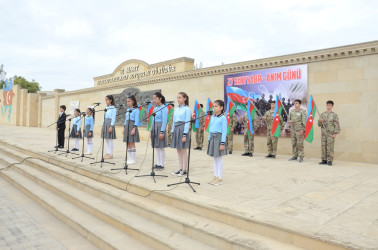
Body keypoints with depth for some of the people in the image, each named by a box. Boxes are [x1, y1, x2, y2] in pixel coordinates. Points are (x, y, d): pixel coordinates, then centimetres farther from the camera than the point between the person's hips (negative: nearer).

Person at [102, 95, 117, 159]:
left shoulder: (113, 108, -7)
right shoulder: (106, 108, 16)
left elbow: (113, 118, -12)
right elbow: (104, 117, 18)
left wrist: (111, 126, -17)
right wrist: (103, 126, 15)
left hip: (109, 124, -8)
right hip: (105, 124, 8)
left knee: (110, 140, -5)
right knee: (107, 140, 9)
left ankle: (110, 154, 0)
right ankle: (108, 153, 15)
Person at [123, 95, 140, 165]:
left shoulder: (136, 109, -6)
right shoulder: (127, 110, 16)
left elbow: (136, 120, -12)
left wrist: (134, 129, -19)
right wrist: (124, 128, 14)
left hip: (132, 126, -7)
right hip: (127, 126, 7)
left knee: (132, 143, -7)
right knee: (128, 144, 7)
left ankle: (133, 159, -1)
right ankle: (129, 158, 14)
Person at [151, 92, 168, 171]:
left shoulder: (164, 108, -10)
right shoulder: (155, 108, 13)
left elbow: (164, 121, -14)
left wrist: (162, 132, -18)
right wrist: (151, 130, 15)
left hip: (160, 128, -8)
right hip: (154, 128, 8)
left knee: (161, 147, -2)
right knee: (156, 147, 11)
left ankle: (162, 165, 6)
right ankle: (158, 164, 19)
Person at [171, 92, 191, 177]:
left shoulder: (187, 109, -6)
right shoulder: (176, 109, 14)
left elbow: (187, 122, -11)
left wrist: (184, 135, -16)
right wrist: (172, 132, 12)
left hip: (183, 129, -7)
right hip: (176, 129, 7)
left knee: (183, 150, -2)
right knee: (178, 151, 9)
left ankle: (184, 170, 6)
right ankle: (180, 169, 17)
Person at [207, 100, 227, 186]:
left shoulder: (223, 118, -11)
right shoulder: (212, 117, 11)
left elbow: (224, 131, -13)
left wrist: (222, 143, -16)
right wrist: (209, 139, 14)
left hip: (219, 138, -7)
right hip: (212, 138, 7)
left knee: (219, 158, 0)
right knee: (215, 159, 13)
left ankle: (219, 178, 9)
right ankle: (215, 176, 22)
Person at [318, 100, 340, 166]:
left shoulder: (334, 114, 0)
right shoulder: (322, 114, 10)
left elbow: (337, 124, -3)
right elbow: (319, 124, 10)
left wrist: (335, 133, -10)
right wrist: (320, 121, -12)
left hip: (331, 133, -4)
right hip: (323, 133, 4)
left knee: (330, 147, -4)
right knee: (323, 146, 5)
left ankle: (329, 161, 1)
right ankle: (324, 160, 12)